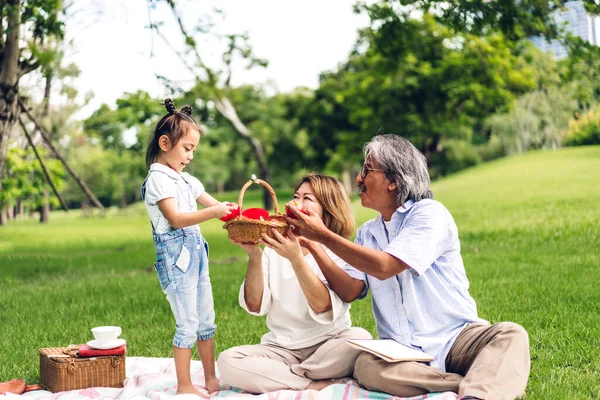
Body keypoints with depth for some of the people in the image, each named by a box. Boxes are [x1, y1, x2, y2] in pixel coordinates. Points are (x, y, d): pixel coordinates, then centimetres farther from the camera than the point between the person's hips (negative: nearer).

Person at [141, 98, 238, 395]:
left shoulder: (186, 180, 15)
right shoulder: (158, 179, -11)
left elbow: (214, 204, 17)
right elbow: (175, 218, -21)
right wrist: (212, 212, -30)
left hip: (196, 254, 9)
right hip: (175, 257, -9)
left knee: (206, 321, 12)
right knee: (188, 324, -6)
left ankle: (211, 379, 21)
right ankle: (184, 385, 4)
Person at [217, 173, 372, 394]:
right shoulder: (274, 249, 6)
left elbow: (324, 308, -21)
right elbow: (254, 305, -6)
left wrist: (296, 258, -30)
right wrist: (254, 256, -20)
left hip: (327, 346, -2)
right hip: (281, 349, 2)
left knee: (359, 338, -33)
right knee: (228, 361, -24)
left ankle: (276, 377, -17)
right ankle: (318, 385, -19)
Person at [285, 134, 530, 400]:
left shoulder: (429, 213, -5)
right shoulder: (367, 233, 16)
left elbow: (385, 266, -17)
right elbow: (350, 291, 4)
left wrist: (323, 235, -12)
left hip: (455, 338, -3)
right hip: (402, 349, 4)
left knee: (511, 335, -32)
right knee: (365, 366, -31)